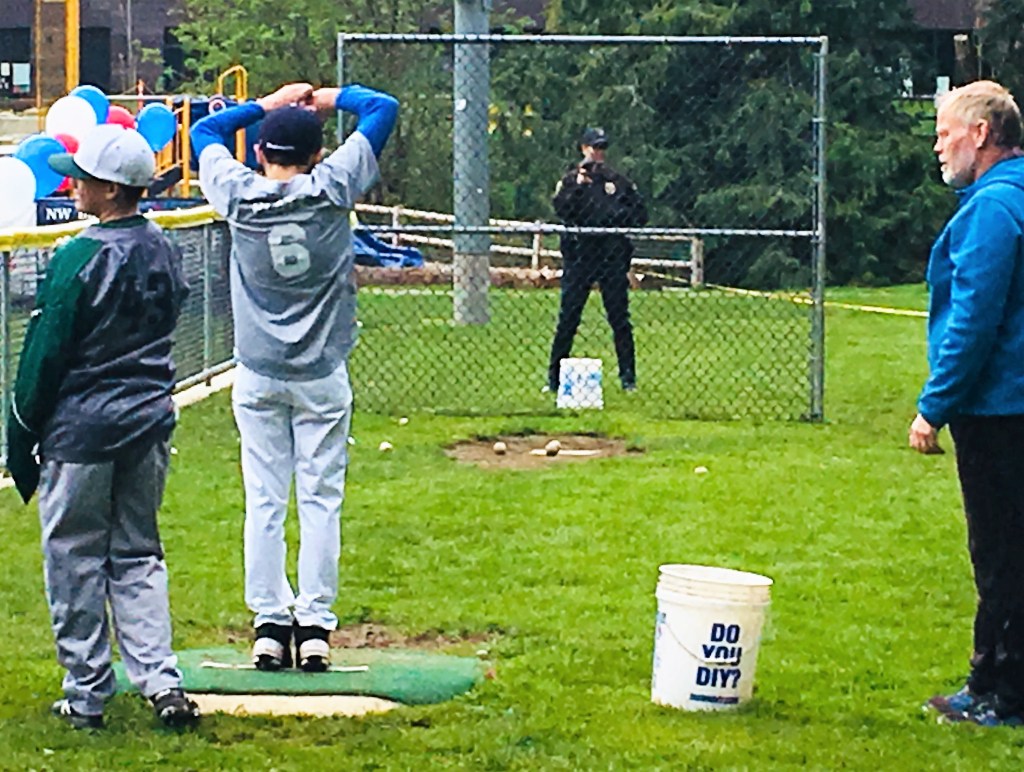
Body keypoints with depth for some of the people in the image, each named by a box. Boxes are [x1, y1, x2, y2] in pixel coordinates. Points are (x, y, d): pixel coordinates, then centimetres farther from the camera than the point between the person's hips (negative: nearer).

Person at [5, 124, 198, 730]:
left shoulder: (80, 260, -17)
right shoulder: (165, 252, 4)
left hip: (81, 428, -6)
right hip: (150, 422, 6)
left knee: (76, 561, 6)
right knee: (138, 556, 14)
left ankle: (87, 696, 11)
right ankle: (162, 680, 0)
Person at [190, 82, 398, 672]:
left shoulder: (238, 194, -5)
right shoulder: (332, 189, -9)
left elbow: (206, 131, 15)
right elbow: (384, 108, -2)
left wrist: (270, 104, 18)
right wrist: (328, 99, 10)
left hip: (257, 378, 1)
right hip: (323, 376, -1)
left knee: (264, 502, 5)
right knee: (320, 500, 4)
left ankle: (269, 625, 5)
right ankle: (315, 627, 2)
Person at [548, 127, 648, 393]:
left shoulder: (618, 181, 13)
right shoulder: (571, 179, 6)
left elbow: (640, 213, 12)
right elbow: (560, 209, -9)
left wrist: (618, 215, -5)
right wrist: (576, 187, -20)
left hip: (612, 254, 2)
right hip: (579, 254, -2)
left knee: (620, 318, 2)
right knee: (568, 318, -3)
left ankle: (628, 377, 6)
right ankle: (554, 377, 1)